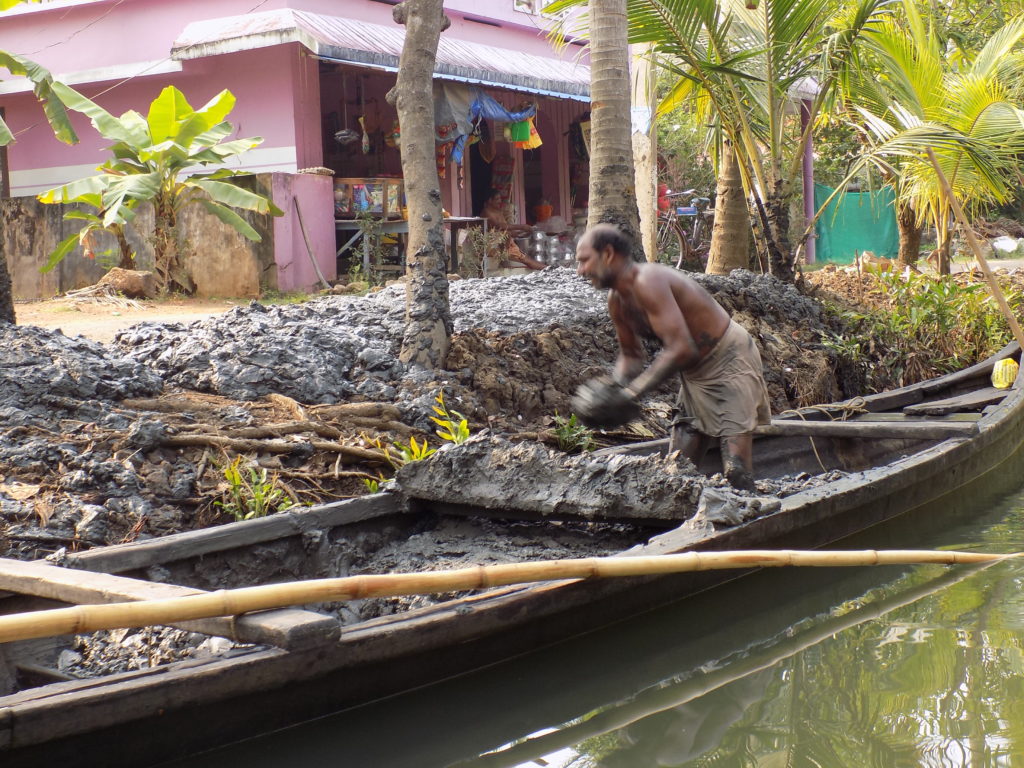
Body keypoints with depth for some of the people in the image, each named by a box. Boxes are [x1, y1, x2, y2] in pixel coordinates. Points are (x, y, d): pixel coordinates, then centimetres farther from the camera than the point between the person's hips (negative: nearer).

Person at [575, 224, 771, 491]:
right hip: (696, 373, 9)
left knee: (736, 470, -16)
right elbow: (631, 355, 14)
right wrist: (613, 389, -7)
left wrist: (633, 391, -32)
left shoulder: (648, 281, -28)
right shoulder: (617, 301, 1)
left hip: (731, 360, -9)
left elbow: (680, 349, -34)